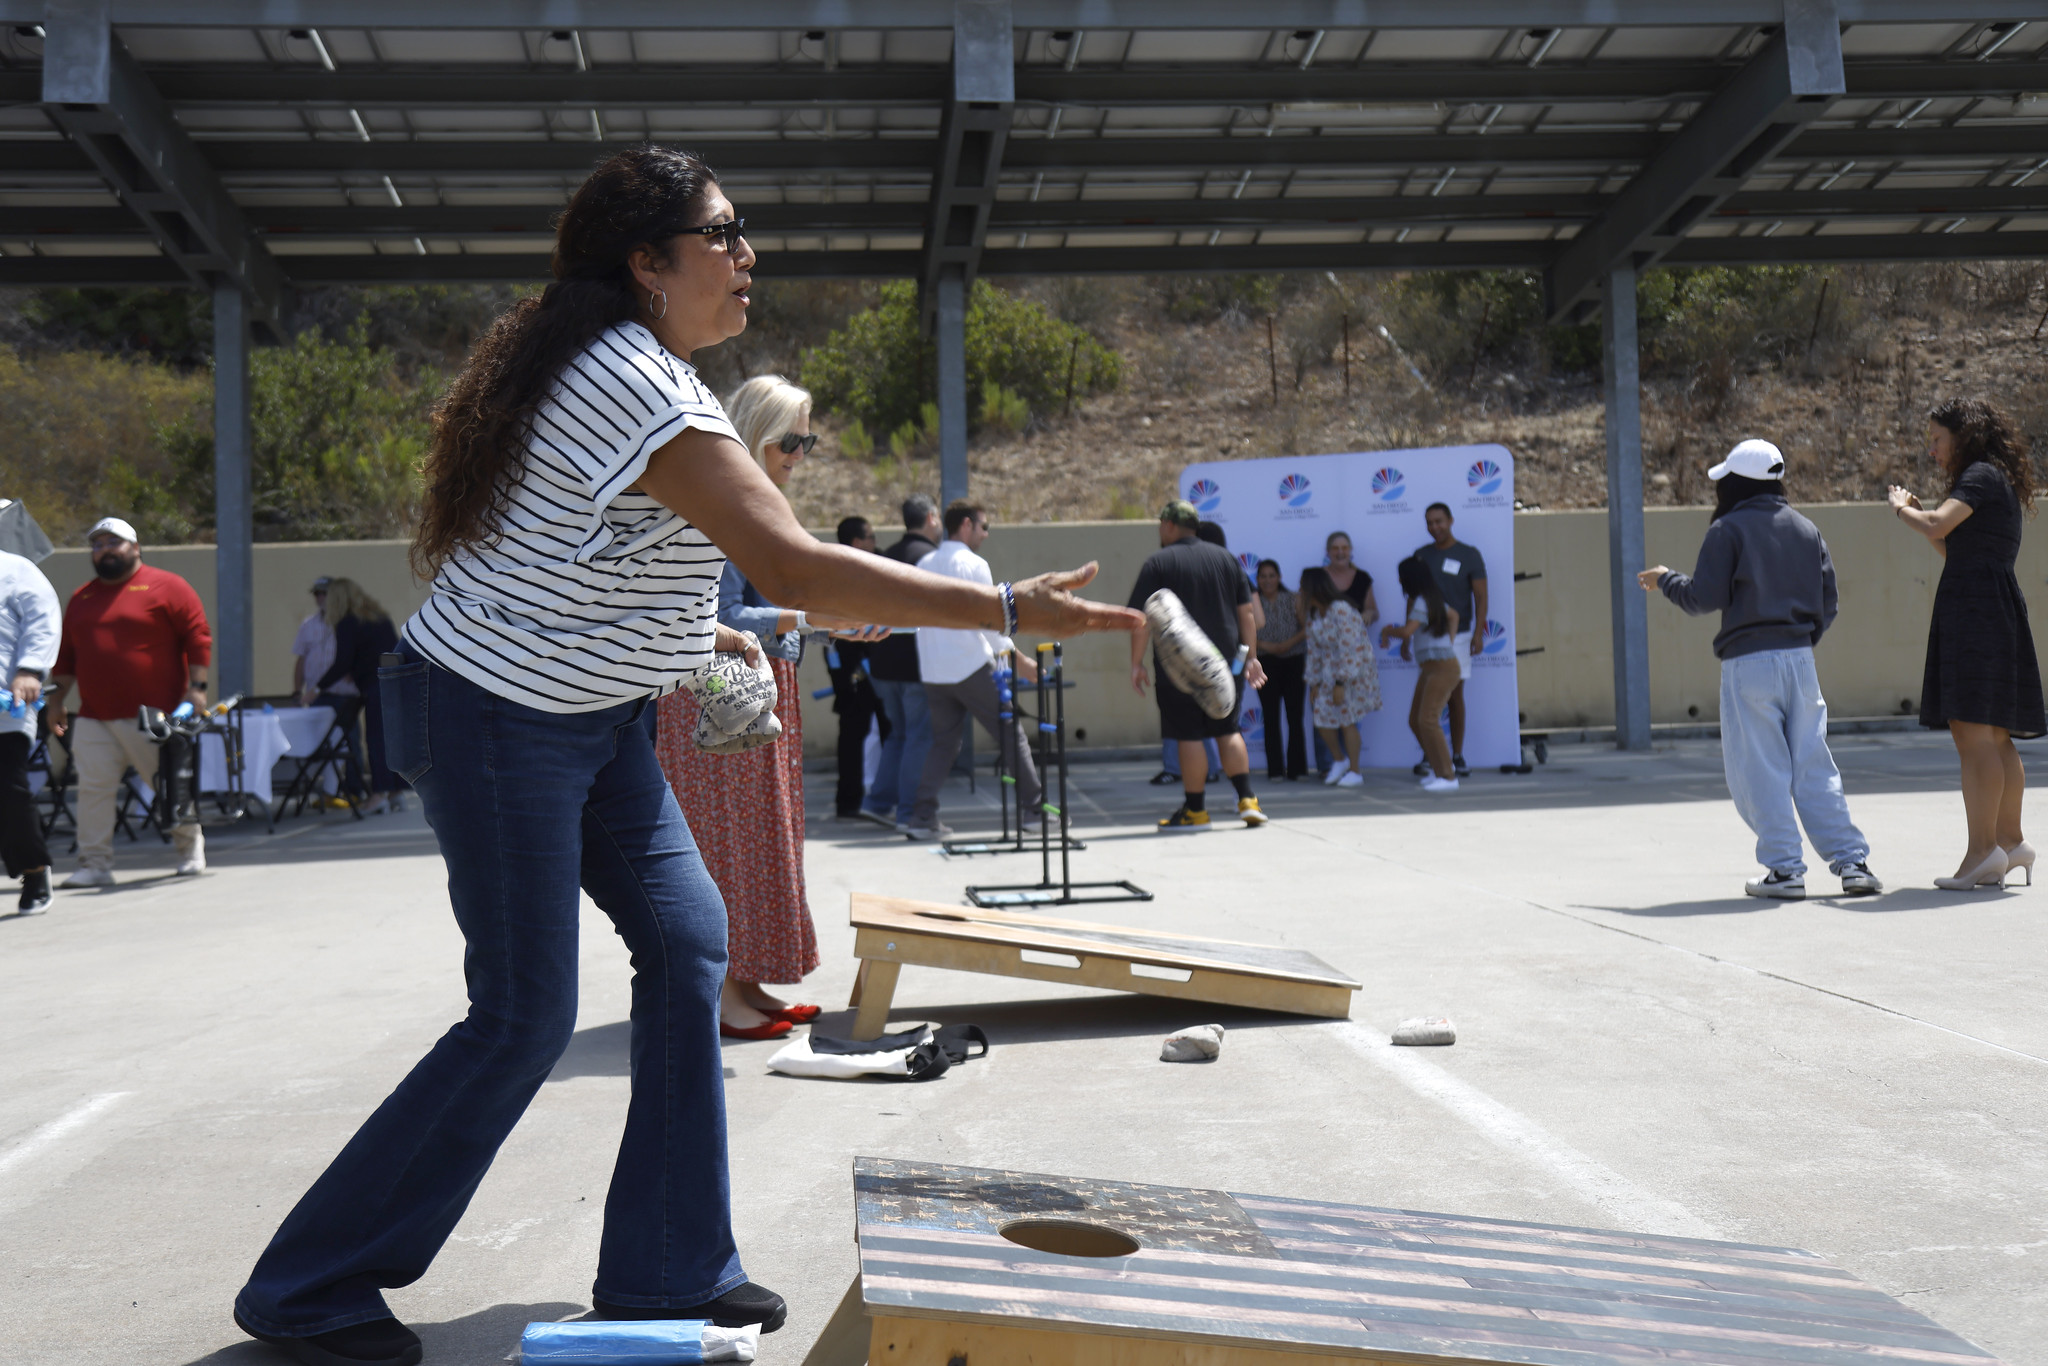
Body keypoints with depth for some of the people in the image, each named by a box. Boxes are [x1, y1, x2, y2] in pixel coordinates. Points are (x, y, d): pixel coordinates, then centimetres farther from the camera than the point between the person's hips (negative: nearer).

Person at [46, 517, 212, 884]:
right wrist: (56, 698, 18)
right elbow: (67, 654, 22)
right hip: (95, 719, 4)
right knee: (93, 788, -4)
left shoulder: (166, 587, 0)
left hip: (155, 716, -4)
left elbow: (197, 637, -4)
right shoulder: (81, 598, 17)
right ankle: (95, 864, 2)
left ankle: (190, 847, 26)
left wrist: (196, 686, -11)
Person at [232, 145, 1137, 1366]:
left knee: (685, 937, 4)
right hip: (496, 717, -10)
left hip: (596, 715, 10)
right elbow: (796, 567, -33)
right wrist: (1009, 610, -34)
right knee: (525, 1016, -5)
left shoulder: (629, 367, 9)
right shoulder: (639, 388, -24)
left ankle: (668, 1267, 13)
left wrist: (692, 636, 13)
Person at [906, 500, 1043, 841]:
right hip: (971, 666, -6)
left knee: (943, 742, 13)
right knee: (1011, 734, 4)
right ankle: (1033, 809, 7)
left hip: (932, 669, 6)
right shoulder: (972, 565, -8)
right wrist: (1019, 660, -2)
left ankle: (922, 816, 3)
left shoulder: (924, 565, 11)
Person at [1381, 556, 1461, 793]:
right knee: (1415, 720, 10)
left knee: (1427, 720, -15)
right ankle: (1439, 766, 21)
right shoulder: (1434, 599, 14)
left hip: (1442, 667, -10)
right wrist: (1450, 642, 23)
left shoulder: (1422, 602, -16)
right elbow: (1453, 615, 31)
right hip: (1429, 667, 10)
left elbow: (1407, 631, -27)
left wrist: (1387, 631, -7)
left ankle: (1448, 776, -13)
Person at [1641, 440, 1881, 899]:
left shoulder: (1728, 529, -4)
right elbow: (1828, 603, 12)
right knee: (1814, 767, 9)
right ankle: (1852, 862, 6)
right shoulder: (1806, 529, 13)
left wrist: (1665, 580, 10)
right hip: (1801, 658, 6)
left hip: (1749, 662, -5)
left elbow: (1705, 598, -7)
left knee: (1759, 770, 0)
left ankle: (1785, 869, -2)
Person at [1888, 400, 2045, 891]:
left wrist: (1903, 509, -1)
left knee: (1973, 733, -14)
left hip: (1977, 611, -10)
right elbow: (1955, 553, 25)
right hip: (1992, 611, 10)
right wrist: (1921, 516, 16)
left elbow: (1937, 525, -20)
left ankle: (1983, 848, -17)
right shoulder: (1995, 484, 24)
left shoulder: (1982, 475, -6)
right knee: (1994, 738, 14)